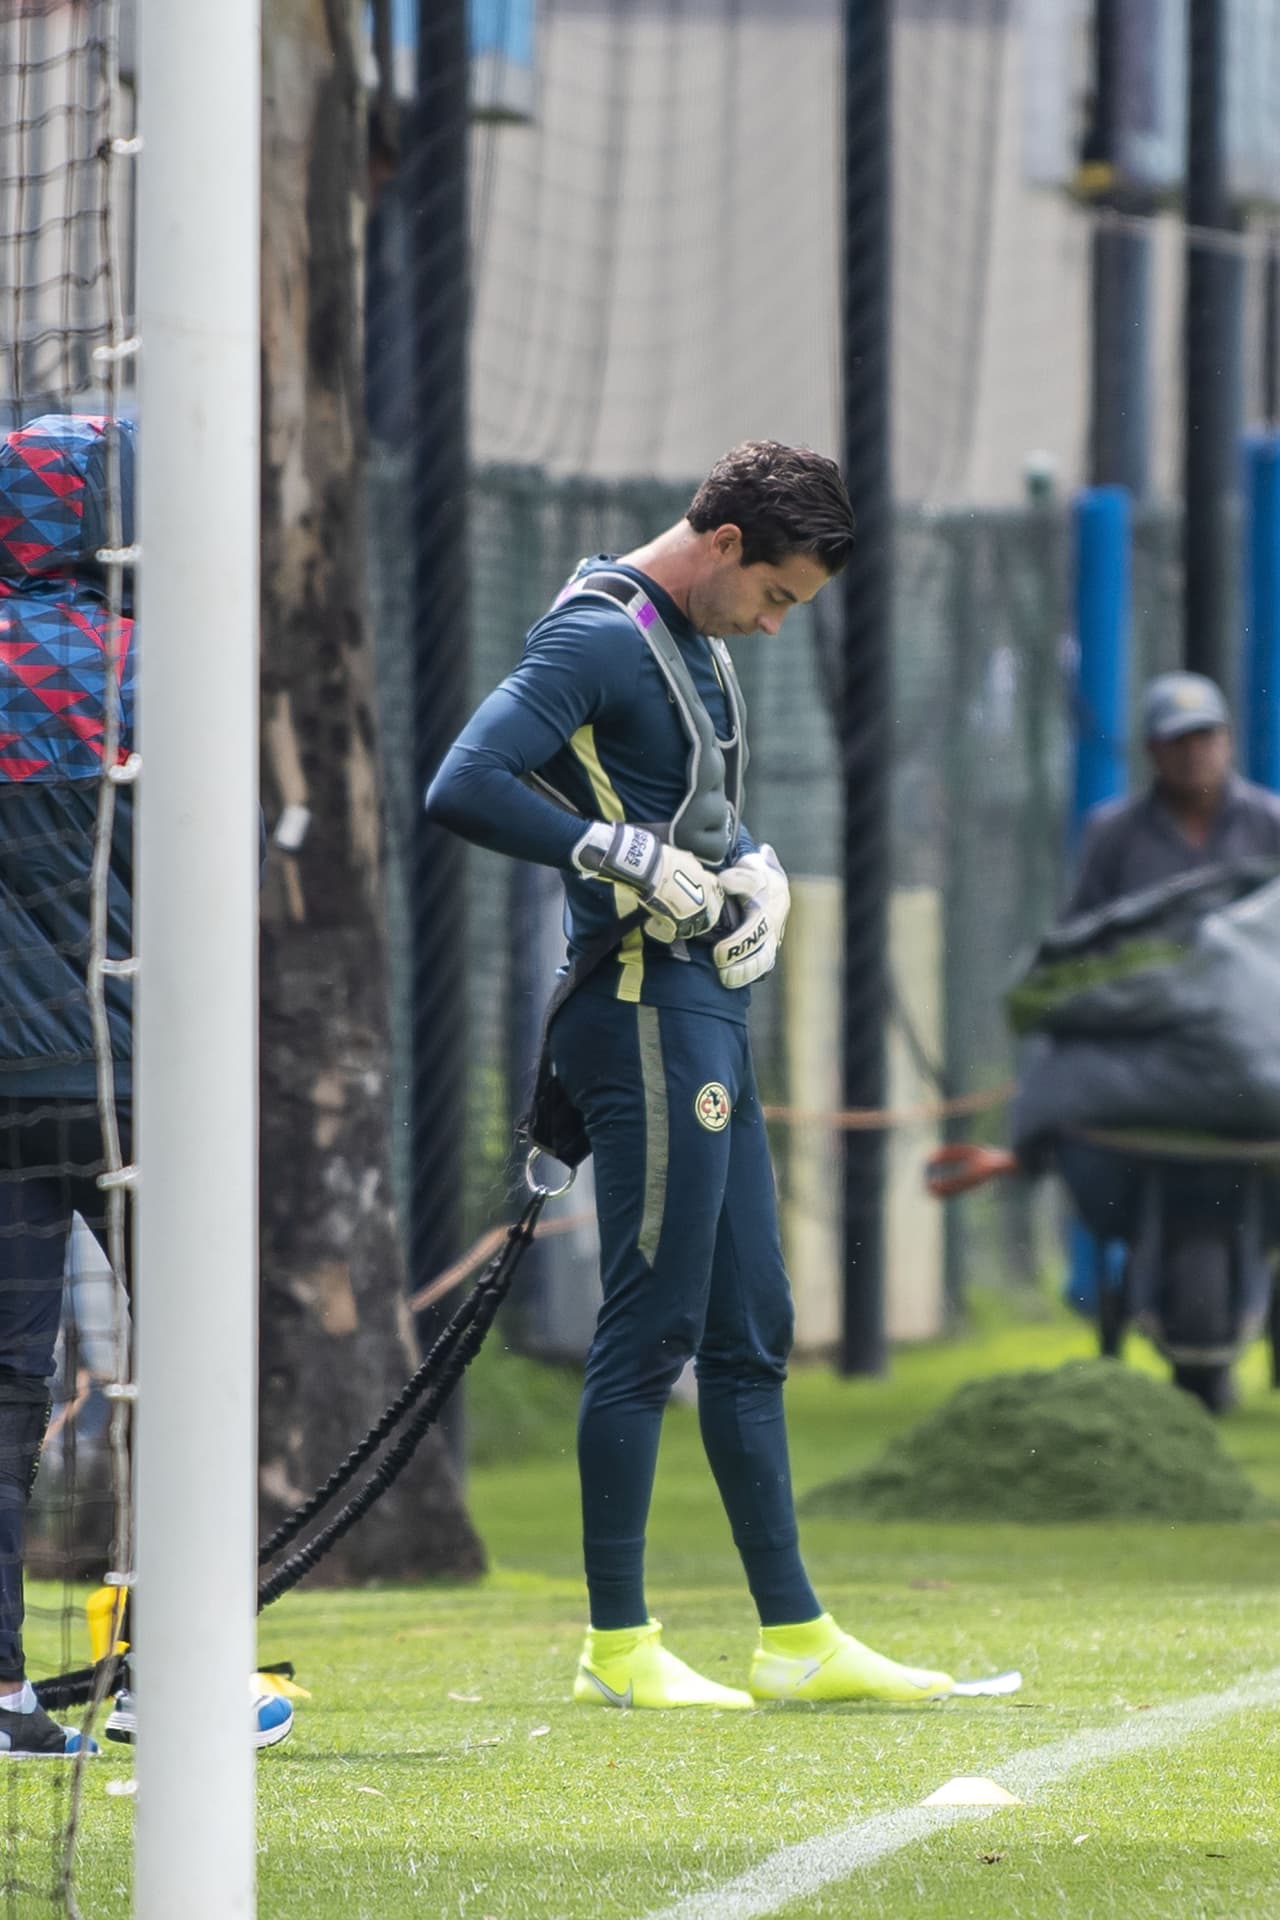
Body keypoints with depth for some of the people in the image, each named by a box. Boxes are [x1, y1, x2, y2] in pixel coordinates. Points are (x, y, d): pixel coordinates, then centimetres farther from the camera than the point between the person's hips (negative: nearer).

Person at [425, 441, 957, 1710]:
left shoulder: (696, 645, 17)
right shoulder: (597, 639, -14)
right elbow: (463, 788, -24)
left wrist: (756, 872, 6)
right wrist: (629, 857, -23)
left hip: (707, 1011, 10)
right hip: (646, 1016, -10)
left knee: (749, 1331, 11)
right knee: (651, 1328, -7)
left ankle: (794, 1638, 15)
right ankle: (616, 1646, -2)